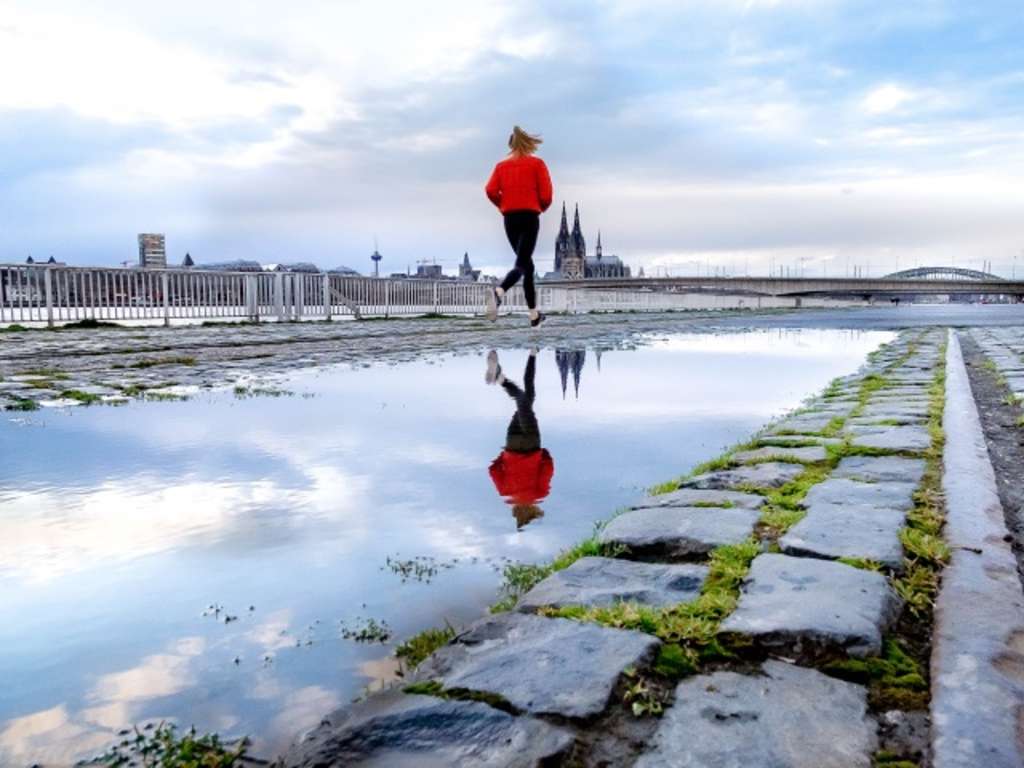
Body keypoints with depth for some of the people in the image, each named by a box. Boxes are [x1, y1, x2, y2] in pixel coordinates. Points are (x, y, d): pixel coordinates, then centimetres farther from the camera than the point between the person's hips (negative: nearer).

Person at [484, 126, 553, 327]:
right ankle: (498, 292, -42)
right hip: (530, 217, -4)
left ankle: (534, 315, 16)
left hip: (509, 219, 4)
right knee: (522, 264, -10)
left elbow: (490, 191, -4)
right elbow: (546, 194, -5)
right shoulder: (537, 163, 3)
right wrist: (541, 208, 15)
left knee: (527, 264, 15)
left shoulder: (502, 165, 10)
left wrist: (504, 206, 12)